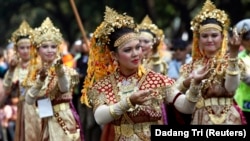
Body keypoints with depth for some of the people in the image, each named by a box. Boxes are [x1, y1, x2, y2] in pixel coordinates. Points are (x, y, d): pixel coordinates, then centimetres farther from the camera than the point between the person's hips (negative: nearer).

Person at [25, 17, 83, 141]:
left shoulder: (64, 70, -7)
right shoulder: (37, 73, 7)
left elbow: (65, 89, -28)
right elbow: (29, 100, -5)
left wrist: (59, 70, -45)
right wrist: (40, 81, -19)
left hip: (63, 121, -5)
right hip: (45, 122, 5)